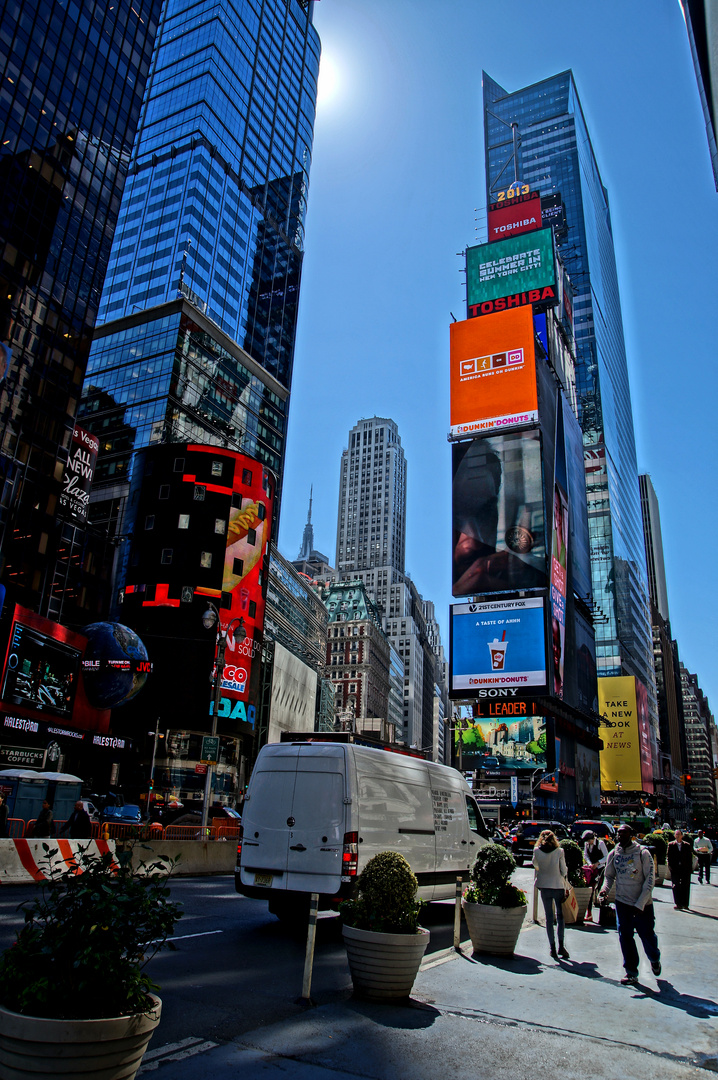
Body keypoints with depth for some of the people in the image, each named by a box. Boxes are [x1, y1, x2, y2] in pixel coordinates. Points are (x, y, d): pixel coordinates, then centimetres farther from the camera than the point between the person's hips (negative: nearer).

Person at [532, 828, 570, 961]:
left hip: (544, 886, 1)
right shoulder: (559, 852, -9)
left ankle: (552, 947, 7)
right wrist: (565, 887, 9)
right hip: (558, 886, -1)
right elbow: (563, 870, -5)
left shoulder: (537, 851, -4)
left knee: (549, 917, 9)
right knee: (560, 916, 11)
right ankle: (561, 946, 3)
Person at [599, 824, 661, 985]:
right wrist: (605, 889, -12)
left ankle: (655, 960, 40)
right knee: (625, 937, 2)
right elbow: (609, 875, 9)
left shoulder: (642, 853, -12)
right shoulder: (613, 854, -1)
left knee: (647, 935, 7)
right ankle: (631, 972, 18)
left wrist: (640, 904, -16)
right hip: (622, 902, 3)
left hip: (643, 904, -3)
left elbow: (650, 879, -11)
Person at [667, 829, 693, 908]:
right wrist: (670, 865, -5)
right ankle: (677, 903, 4)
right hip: (675, 869, 0)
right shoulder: (671, 845, 5)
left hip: (685, 869, 0)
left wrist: (690, 867, -3)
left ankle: (684, 904, 13)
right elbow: (669, 856, 5)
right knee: (676, 886, -1)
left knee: (685, 887, 4)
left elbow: (690, 857, 5)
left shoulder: (687, 845, 5)